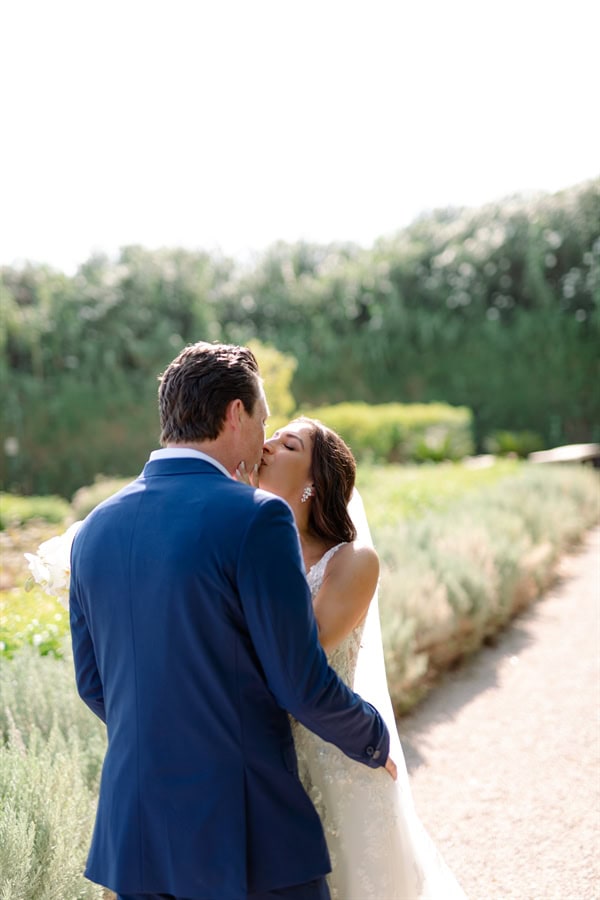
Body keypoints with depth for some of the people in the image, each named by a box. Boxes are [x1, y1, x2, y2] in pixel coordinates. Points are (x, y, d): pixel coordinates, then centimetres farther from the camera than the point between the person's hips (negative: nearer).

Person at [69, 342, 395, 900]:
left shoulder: (95, 529, 5)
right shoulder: (255, 518, -14)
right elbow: (301, 683, -14)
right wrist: (374, 741, 5)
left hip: (134, 832, 6)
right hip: (246, 833, -6)